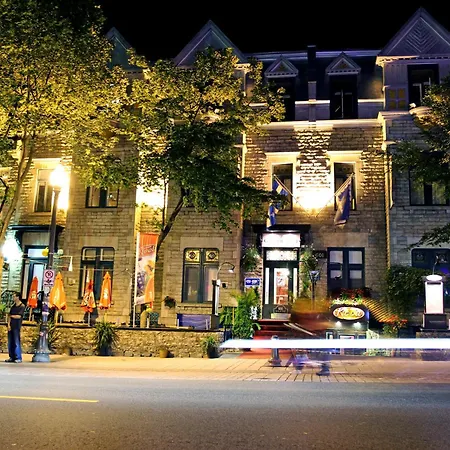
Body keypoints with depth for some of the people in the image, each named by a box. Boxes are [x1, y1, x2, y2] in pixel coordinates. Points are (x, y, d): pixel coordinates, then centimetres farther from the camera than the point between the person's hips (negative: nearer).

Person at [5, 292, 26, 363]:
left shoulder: (22, 306, -5)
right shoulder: (13, 306, 14)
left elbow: (19, 316, -12)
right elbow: (9, 316, 8)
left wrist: (11, 316, 1)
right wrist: (8, 324, -4)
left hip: (17, 326, -6)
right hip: (11, 326, 6)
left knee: (16, 342, -7)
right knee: (10, 342, 6)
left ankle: (18, 358, -2)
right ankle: (12, 357, 12)